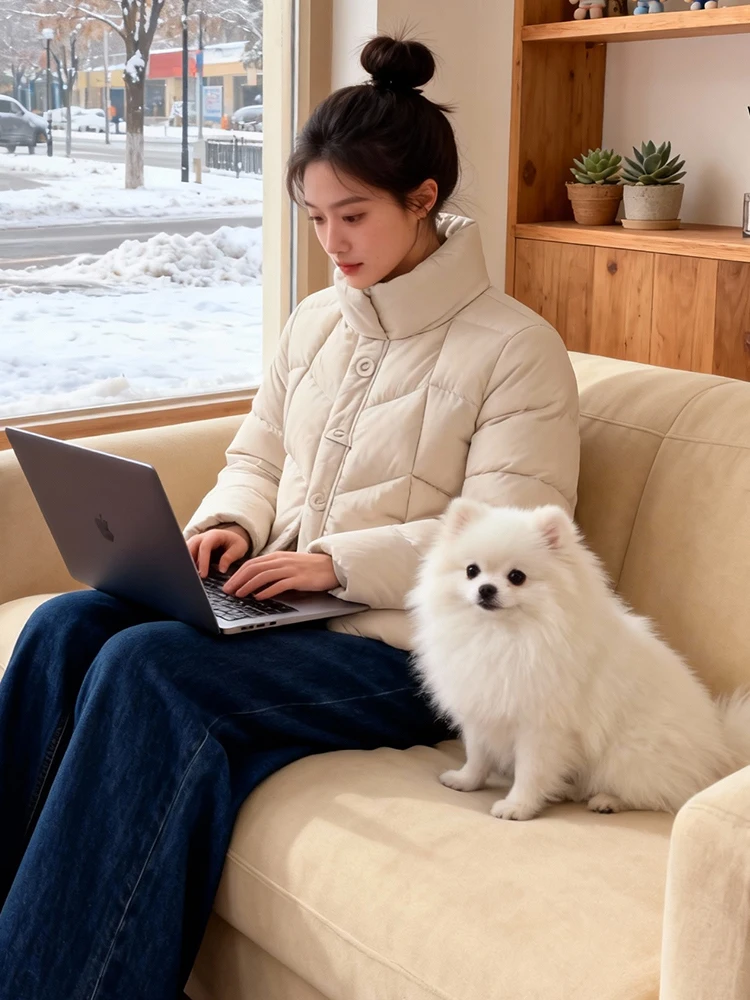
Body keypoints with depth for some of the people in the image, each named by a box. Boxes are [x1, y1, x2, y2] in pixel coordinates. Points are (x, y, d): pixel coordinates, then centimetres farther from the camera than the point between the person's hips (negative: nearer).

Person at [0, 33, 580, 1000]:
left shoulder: (515, 348, -6)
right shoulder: (315, 321, 15)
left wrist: (339, 561, -19)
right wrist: (227, 523, -1)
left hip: (402, 645, -6)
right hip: (284, 606, 7)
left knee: (148, 666, -29)